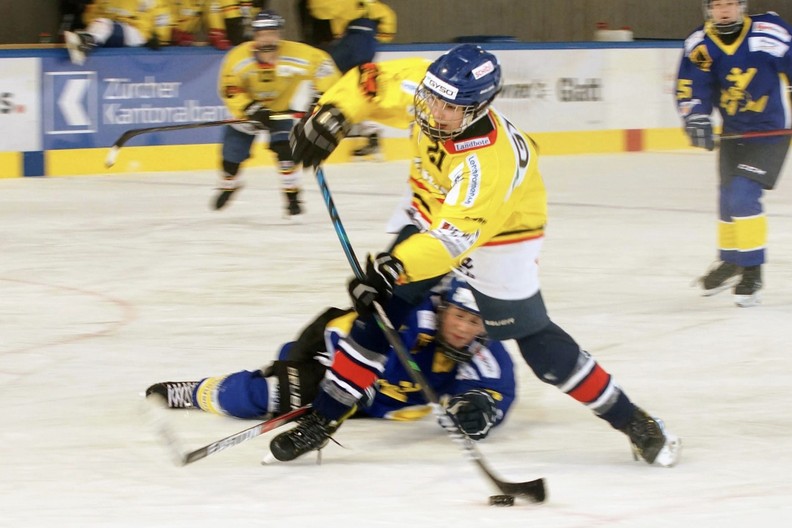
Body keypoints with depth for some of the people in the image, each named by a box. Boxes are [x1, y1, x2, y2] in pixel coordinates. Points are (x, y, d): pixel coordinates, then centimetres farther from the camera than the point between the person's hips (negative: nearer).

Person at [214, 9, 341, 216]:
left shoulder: (294, 54, -30)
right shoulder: (238, 57, -28)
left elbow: (321, 61, -16)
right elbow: (229, 90, -23)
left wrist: (322, 93, -21)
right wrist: (251, 109, -35)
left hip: (281, 108, -1)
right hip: (248, 108, 1)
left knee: (284, 150, -21)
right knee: (232, 153, 3)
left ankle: (292, 195, -8)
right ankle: (228, 185, 35)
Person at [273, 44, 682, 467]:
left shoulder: (490, 159, -40)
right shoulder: (420, 87, -22)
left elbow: (453, 237, -45)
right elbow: (373, 85, -2)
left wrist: (390, 269, -52)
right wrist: (331, 117, -17)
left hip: (498, 236, -6)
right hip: (432, 215, 6)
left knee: (535, 340, -8)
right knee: (377, 313, -3)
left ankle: (632, 421, 3)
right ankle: (321, 419, 6)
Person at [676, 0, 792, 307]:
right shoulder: (700, 44, -7)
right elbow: (690, 85, -11)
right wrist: (696, 118, -28)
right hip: (733, 131, 5)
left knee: (743, 196, -18)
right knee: (728, 199, 16)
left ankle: (752, 273, -9)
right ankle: (730, 263, 39)